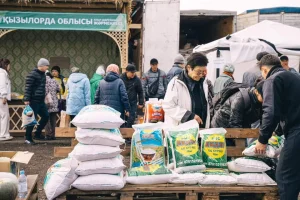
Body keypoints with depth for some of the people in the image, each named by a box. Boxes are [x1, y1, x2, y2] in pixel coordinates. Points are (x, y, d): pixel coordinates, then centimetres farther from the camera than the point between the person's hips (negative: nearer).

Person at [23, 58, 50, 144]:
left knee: (46, 116, 8)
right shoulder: (32, 74, -13)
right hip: (34, 101, -9)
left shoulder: (43, 74, 13)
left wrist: (44, 96, 21)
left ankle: (37, 134, 21)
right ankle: (28, 138, 7)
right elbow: (27, 87, -17)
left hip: (41, 101, 9)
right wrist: (26, 99, -22)